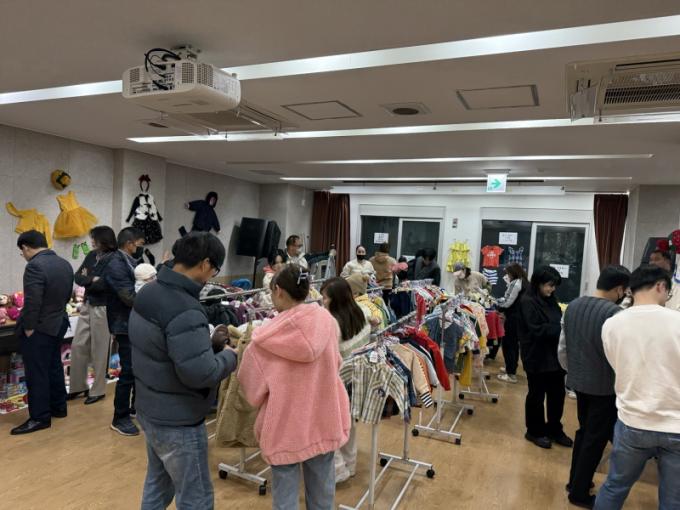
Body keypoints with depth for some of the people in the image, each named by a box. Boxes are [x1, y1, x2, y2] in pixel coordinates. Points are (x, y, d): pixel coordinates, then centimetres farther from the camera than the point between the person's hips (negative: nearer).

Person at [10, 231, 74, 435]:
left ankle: (40, 418, 8)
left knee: (36, 374, 1)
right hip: (58, 324, 9)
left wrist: (28, 328, -15)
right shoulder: (65, 264, 7)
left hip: (39, 328, -9)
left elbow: (32, 302, -24)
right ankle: (59, 407, 28)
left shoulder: (34, 266, -21)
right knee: (54, 367, 18)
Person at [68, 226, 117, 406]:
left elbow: (103, 285, -22)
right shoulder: (92, 255, 8)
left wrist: (86, 279, -5)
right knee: (78, 346, 13)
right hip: (87, 306, 7)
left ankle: (98, 390, 19)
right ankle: (78, 386, 29)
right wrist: (93, 280, -14)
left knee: (99, 351, 4)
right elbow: (77, 277, 3)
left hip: (102, 309, -7)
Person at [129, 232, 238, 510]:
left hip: (149, 410, 9)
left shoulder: (148, 292, 1)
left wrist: (208, 343, 6)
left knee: (158, 484, 26)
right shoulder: (185, 310, -29)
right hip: (177, 421, -9)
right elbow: (201, 373, -31)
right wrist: (229, 356, -13)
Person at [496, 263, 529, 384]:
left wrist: (497, 303, -2)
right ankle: (512, 368, 32)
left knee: (507, 344, -3)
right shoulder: (524, 282, 12)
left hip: (513, 318, -10)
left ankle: (511, 374, 0)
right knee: (514, 344, 20)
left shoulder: (515, 283, -17)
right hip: (520, 317, 10)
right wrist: (508, 283, 13)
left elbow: (508, 302, -18)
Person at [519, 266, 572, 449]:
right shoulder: (528, 302, -15)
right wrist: (562, 328, -23)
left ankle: (554, 429, 33)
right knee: (537, 395, 8)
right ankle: (535, 431, 25)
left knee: (557, 394, 15)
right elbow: (537, 330, -21)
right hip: (537, 357, -7)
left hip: (554, 355, 7)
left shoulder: (550, 300, 9)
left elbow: (557, 322, 12)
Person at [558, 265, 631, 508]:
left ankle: (575, 481, 34)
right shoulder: (614, 313, -21)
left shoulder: (573, 306, 2)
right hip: (604, 386, -7)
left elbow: (562, 347, 8)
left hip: (579, 381, 7)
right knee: (596, 438, 8)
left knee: (584, 432, 22)